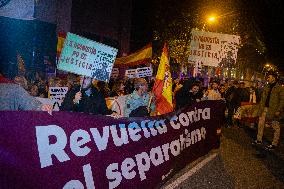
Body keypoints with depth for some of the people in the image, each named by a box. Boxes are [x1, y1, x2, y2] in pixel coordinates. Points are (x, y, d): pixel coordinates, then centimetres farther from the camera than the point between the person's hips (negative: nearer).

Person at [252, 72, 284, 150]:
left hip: (273, 110, -7)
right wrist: (261, 107, 9)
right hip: (265, 109, 7)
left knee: (276, 127, 2)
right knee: (261, 124, 12)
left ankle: (274, 144, 10)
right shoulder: (266, 88, 12)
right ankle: (259, 139, 25)